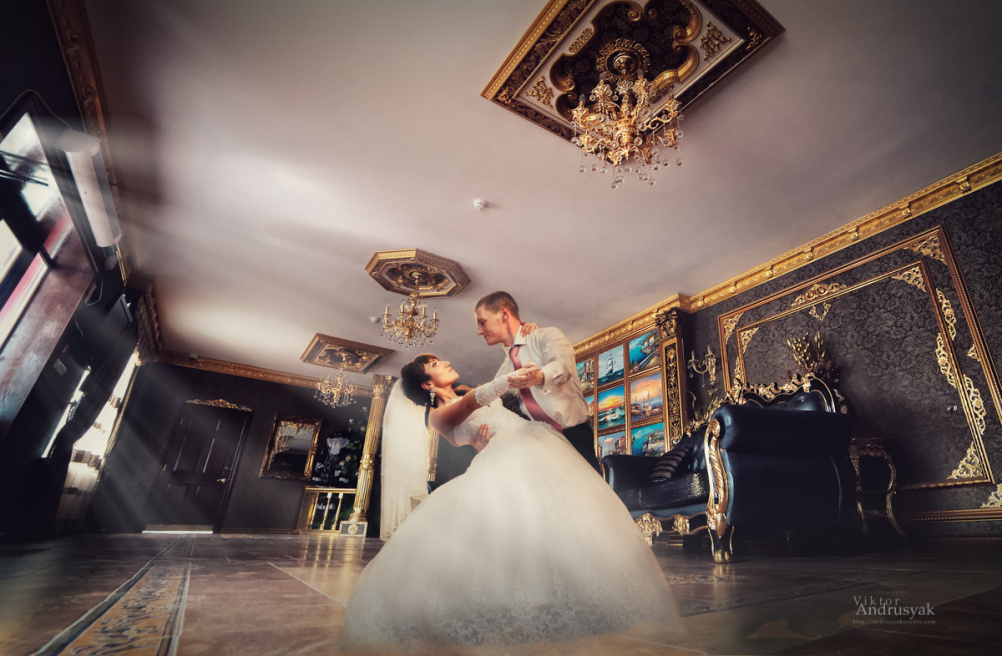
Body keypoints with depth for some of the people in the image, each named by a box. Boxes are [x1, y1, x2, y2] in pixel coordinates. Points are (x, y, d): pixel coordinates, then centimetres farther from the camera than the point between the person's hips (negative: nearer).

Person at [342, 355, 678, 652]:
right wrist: (507, 380, -29)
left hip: (538, 443, 6)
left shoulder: (472, 392, 28)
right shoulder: (439, 414, 7)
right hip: (505, 458, -6)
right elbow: (471, 403, -13)